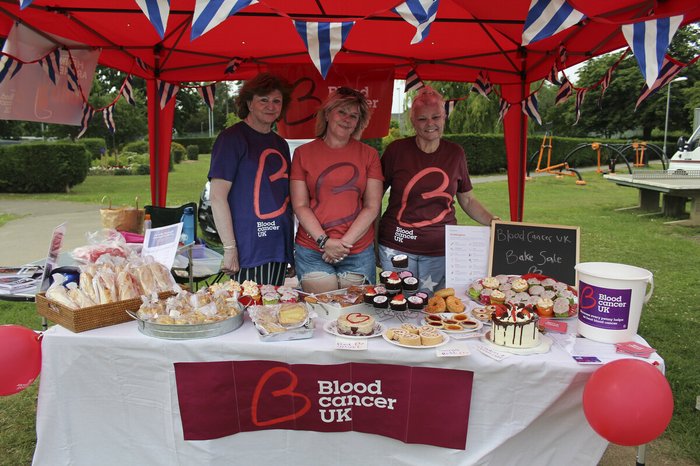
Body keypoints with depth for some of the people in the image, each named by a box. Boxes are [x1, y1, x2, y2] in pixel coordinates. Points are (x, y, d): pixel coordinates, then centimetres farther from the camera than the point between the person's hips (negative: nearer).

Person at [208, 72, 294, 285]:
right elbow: (217, 196, -12)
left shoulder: (280, 144, 15)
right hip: (249, 252, -7)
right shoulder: (232, 138, -6)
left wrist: (292, 247, 15)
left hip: (280, 251, 7)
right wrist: (230, 248, -16)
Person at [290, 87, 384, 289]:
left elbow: (372, 207, 0)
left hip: (359, 254, 1)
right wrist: (324, 241, -11)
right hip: (311, 252, 0)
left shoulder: (369, 155, 5)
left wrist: (344, 242, -8)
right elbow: (300, 206, 0)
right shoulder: (303, 153, 4)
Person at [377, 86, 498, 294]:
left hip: (441, 250, 2)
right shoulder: (397, 150, -2)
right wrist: (372, 240, 0)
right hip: (397, 246, -1)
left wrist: (492, 221, -1)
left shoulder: (455, 153, 5)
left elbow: (468, 200, 15)